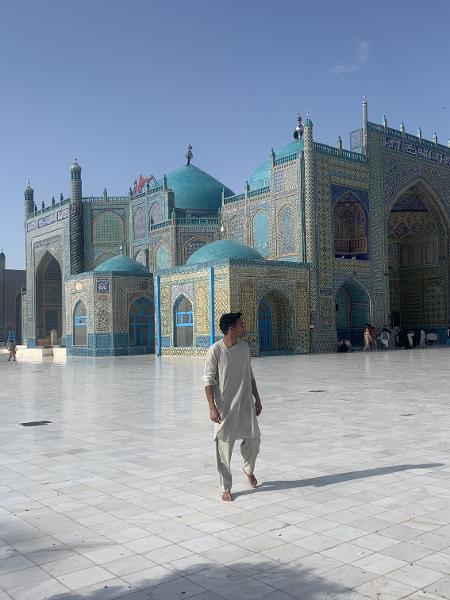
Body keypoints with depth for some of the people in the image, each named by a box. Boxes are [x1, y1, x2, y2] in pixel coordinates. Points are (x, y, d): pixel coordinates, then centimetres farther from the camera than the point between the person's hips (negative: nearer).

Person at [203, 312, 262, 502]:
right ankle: (226, 488, 16)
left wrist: (257, 399, 14)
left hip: (245, 404, 4)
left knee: (253, 439, 7)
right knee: (223, 446, 1)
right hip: (224, 406, -4)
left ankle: (248, 469, 38)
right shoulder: (215, 350, -13)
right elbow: (209, 380, -11)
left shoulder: (244, 346, 3)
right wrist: (212, 407, -18)